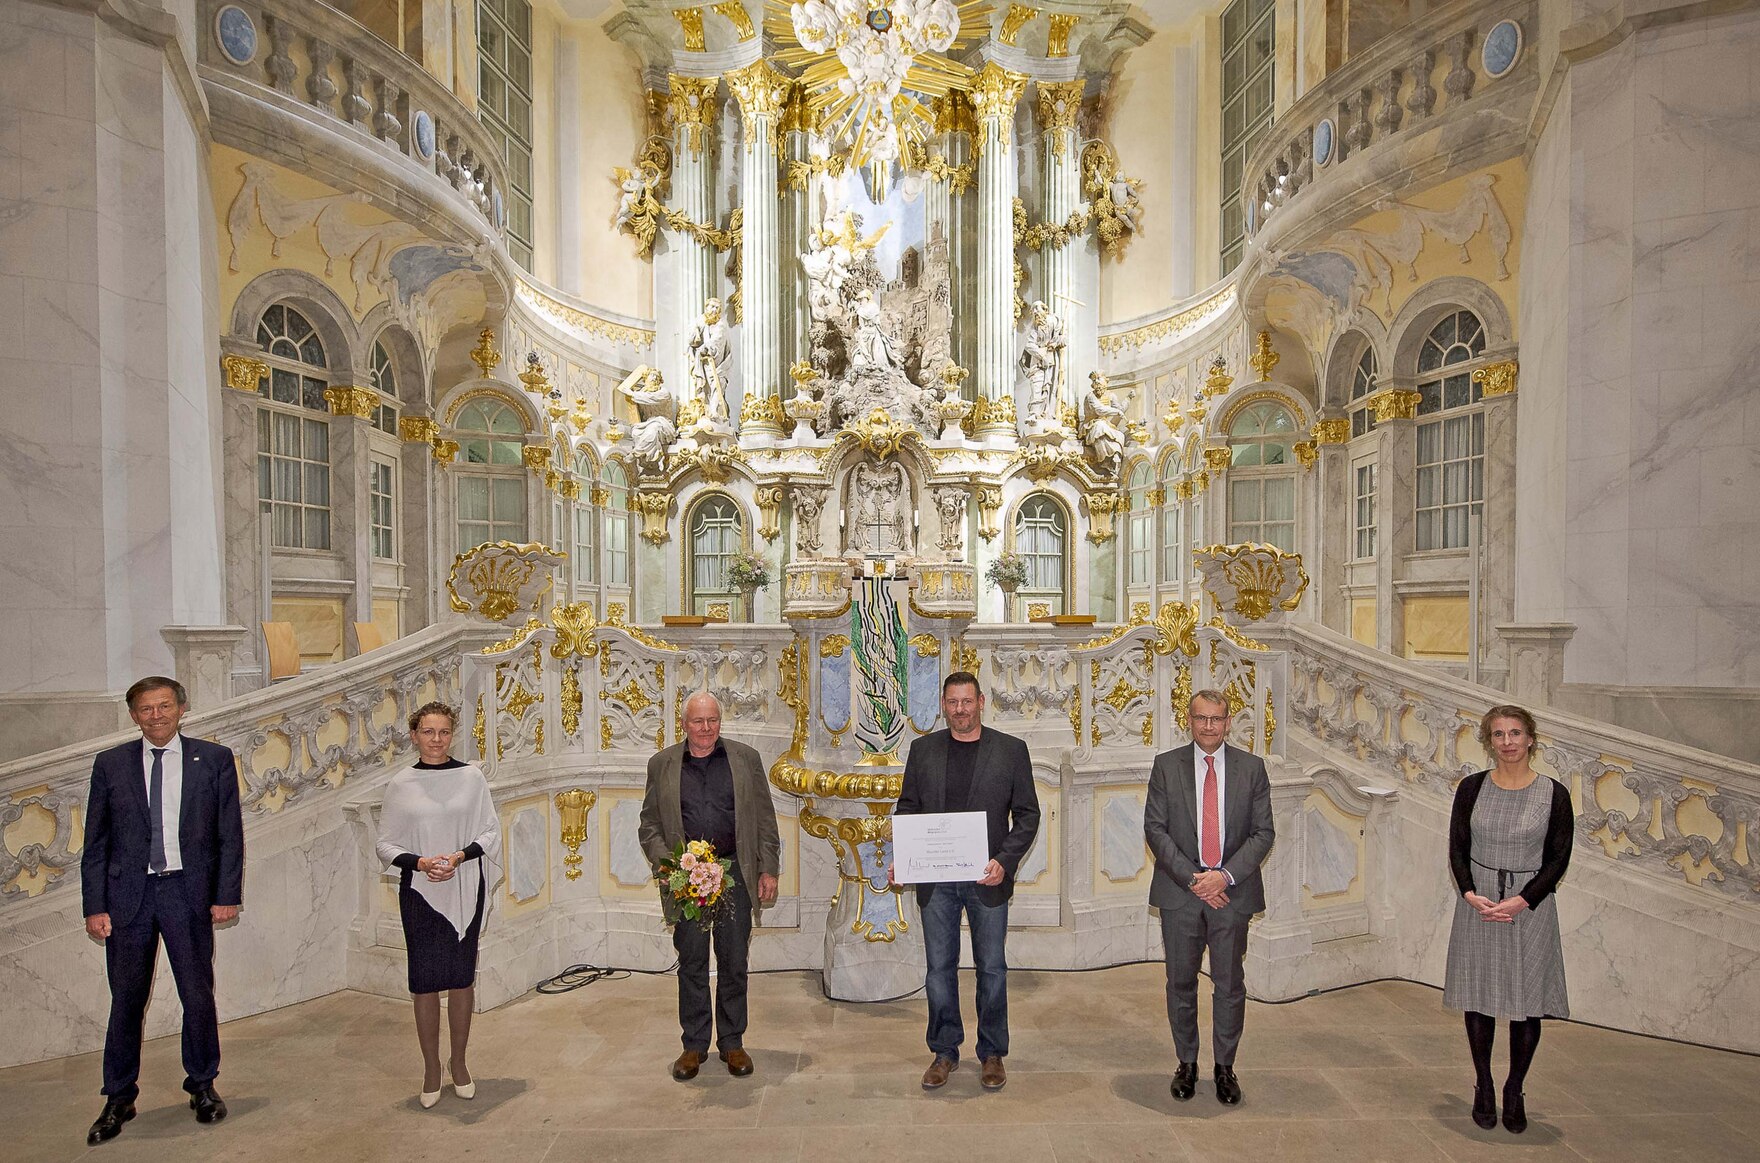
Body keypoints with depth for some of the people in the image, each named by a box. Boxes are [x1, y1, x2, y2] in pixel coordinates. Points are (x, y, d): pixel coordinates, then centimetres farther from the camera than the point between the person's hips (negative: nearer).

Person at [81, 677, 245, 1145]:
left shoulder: (214, 759, 1)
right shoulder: (110, 764, 4)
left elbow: (230, 835, 1)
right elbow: (95, 843, 6)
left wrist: (227, 895, -4)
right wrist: (94, 907, -1)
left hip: (189, 892, -1)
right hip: (127, 893, 1)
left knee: (199, 996, 7)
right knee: (126, 1000, 8)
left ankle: (202, 1086, 25)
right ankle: (119, 1100, 25)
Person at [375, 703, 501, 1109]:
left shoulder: (471, 776, -1)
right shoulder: (401, 784, 0)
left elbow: (491, 832, 1)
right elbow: (385, 844, 2)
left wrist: (461, 855, -16)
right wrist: (420, 862, -15)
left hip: (465, 890, 0)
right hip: (420, 892, 0)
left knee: (462, 977, 9)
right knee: (425, 980, 4)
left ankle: (459, 1062, 26)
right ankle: (431, 1069, 21)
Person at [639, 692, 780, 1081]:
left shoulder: (746, 758, 4)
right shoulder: (662, 764, 5)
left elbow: (765, 819, 6)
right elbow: (649, 824, 7)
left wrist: (768, 869, 1)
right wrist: (665, 860, -9)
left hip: (734, 874, 0)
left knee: (734, 962, 8)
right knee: (691, 965, 8)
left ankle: (732, 1042, 22)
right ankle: (694, 1044, 22)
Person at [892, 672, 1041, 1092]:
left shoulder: (1011, 750, -1)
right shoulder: (923, 749, 5)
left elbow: (1027, 814, -1)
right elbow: (907, 808, 8)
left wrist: (1004, 862, -14)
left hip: (987, 879, -1)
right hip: (934, 879, 2)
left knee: (991, 968, 9)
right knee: (939, 968, 10)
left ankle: (992, 1054, 26)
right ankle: (945, 1052, 25)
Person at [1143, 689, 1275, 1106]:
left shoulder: (1251, 768, 2)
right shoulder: (1166, 765, 1)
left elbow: (1263, 832, 0)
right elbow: (1154, 828, -2)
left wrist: (1225, 875, -13)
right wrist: (1191, 877, -12)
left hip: (1232, 891, 0)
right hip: (1179, 891, 0)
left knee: (1230, 984, 7)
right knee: (1180, 982, 10)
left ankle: (1225, 1068, 23)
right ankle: (1186, 1064, 26)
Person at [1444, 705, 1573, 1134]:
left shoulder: (1554, 794, -4)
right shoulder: (1472, 787, -1)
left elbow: (1558, 859, -3)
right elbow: (1457, 848, 3)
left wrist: (1521, 901, -14)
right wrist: (1471, 894, -12)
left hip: (1530, 908, -1)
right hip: (1477, 905, 1)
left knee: (1527, 1003, 4)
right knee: (1478, 1000, 7)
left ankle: (1514, 1092, 21)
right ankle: (1483, 1088, 23)